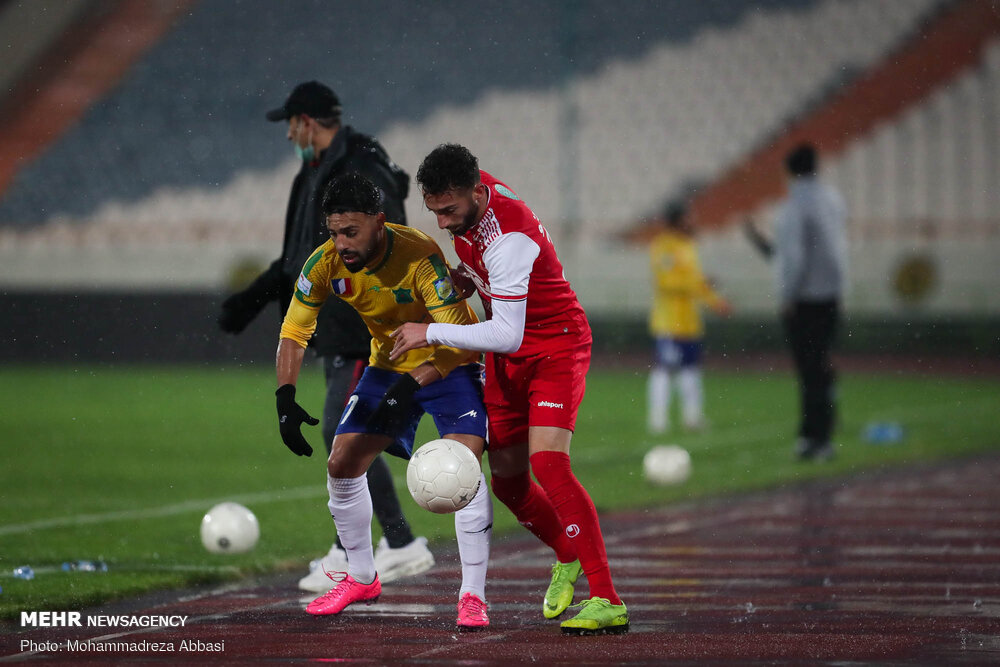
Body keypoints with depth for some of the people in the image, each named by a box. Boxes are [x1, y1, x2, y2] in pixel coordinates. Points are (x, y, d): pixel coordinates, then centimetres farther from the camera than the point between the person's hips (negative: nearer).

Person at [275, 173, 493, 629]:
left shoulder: (420, 256, -32)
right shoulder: (326, 264, -17)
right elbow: (294, 332, -8)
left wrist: (409, 387, -43)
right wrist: (285, 399, -22)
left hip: (449, 365, -5)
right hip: (387, 365, 5)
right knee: (342, 466, 1)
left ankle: (473, 595, -14)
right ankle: (362, 579, 22)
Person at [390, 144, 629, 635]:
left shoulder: (508, 240, -32)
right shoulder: (470, 195, -6)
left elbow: (507, 336, -33)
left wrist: (431, 333, -28)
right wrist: (467, 278, 0)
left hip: (556, 348, -8)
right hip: (507, 360, 8)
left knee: (548, 462, -26)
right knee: (507, 480, 8)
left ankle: (607, 601, -27)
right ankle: (567, 558, 37)